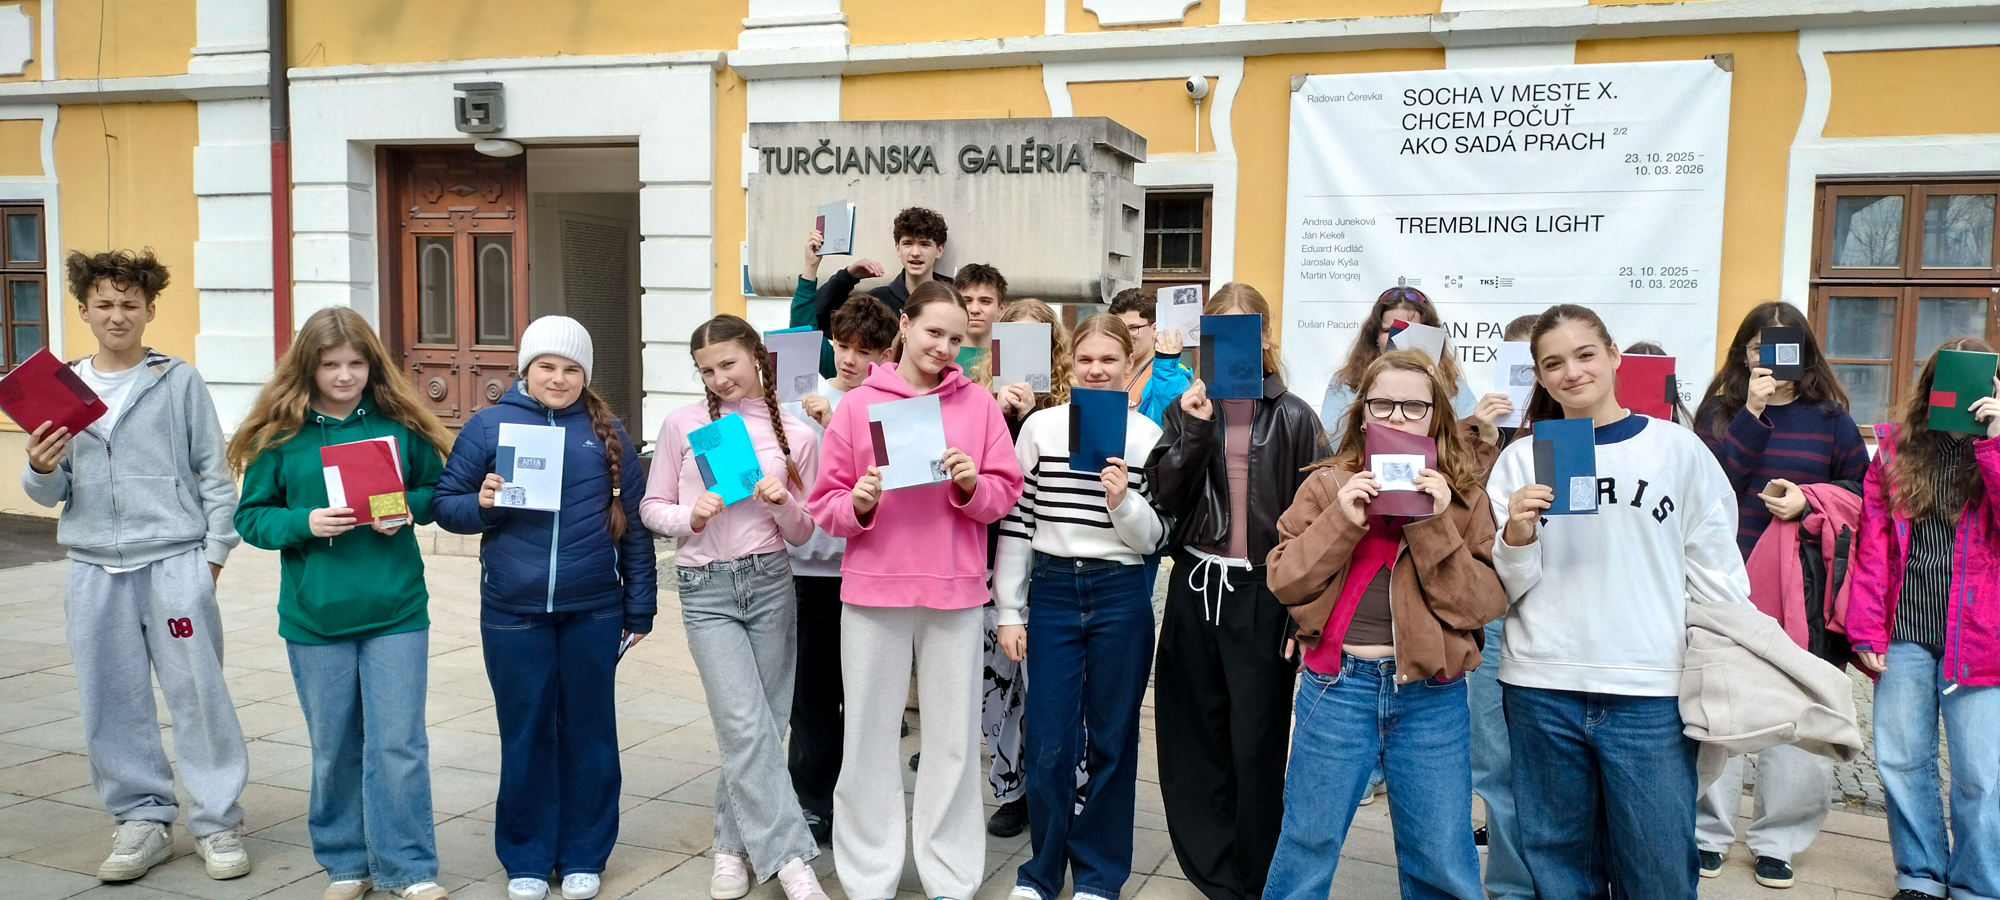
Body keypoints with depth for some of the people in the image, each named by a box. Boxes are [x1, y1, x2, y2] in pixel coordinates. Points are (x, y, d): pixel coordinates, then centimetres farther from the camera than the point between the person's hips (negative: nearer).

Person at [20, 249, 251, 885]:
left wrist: (214, 551, -4)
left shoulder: (179, 382, 1)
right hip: (94, 570, 4)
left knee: (199, 695, -1)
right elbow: (48, 493, 11)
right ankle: (143, 820, 22)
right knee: (110, 705, 9)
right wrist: (41, 469, -11)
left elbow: (214, 473, 1)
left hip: (175, 564, -4)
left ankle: (217, 824, 10)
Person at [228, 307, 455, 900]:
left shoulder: (399, 423, -1)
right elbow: (251, 516, 2)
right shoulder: (280, 434, -2)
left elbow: (437, 487, 10)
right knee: (333, 748, 13)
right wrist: (304, 523, -17)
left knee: (399, 744, 0)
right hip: (314, 617, 1)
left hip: (396, 611, -1)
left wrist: (409, 510, -11)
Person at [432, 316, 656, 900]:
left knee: (588, 732, 10)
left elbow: (632, 523, 5)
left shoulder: (606, 431, 3)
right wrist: (481, 503, -18)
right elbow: (445, 503, 4)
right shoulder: (488, 425, 0)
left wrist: (639, 607, 4)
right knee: (525, 734, 8)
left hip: (593, 611, 1)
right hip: (513, 612, 0)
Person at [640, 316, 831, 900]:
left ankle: (736, 845, 24)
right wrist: (689, 516, -14)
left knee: (763, 724, 6)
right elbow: (652, 508, 6)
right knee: (746, 727, -9)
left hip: (770, 582, 2)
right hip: (705, 588, -2)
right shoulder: (683, 423, 1)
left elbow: (802, 533, 8)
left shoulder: (796, 435, 4)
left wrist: (783, 503, -12)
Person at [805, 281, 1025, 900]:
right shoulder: (857, 406, 3)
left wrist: (972, 485, -14)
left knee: (954, 735, 6)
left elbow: (1006, 494, 5)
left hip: (955, 590, 1)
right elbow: (826, 505, 4)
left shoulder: (978, 403, 5)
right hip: (873, 588, 0)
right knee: (870, 734, 5)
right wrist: (860, 504, -16)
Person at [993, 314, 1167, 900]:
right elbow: (1015, 522, 2)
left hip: (1121, 594, 0)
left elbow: (1154, 537, 2)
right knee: (1049, 743, 3)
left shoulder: (1147, 435, 2)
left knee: (1112, 739, 8)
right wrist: (1009, 610, 1)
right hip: (1051, 591, 0)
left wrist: (1123, 501, -17)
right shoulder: (1040, 427, 1)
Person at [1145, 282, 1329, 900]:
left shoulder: (1293, 418, 0)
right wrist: (1195, 431, -13)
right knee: (1197, 735, 8)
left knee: (1256, 742, -1)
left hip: (1264, 593, -3)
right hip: (1196, 586, 3)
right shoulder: (1187, 409, 8)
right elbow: (1164, 497, -2)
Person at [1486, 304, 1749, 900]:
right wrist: (1517, 536, -14)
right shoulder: (1521, 460, 6)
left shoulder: (1677, 449, 3)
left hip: (1653, 694, -1)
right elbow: (1505, 588, 5)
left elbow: (1717, 577, 7)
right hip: (1542, 692, 1)